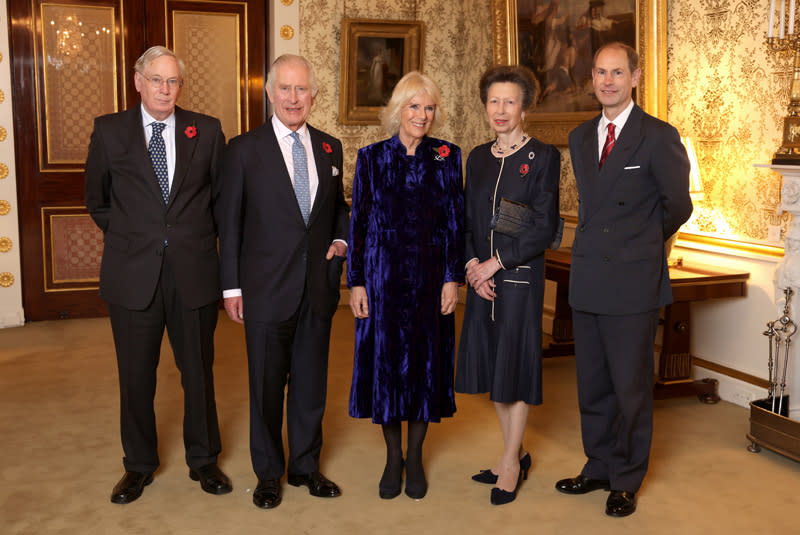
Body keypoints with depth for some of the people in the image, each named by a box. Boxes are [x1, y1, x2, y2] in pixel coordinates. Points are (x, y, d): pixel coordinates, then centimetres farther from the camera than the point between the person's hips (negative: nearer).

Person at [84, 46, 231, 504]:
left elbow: (222, 195, 11)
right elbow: (98, 200, 12)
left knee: (199, 371, 11)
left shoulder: (207, 131, 2)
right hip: (133, 275, 0)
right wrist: (129, 240, 8)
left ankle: (203, 459, 28)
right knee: (136, 376, 10)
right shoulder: (109, 131, 2)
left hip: (194, 272, 0)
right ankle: (139, 464, 28)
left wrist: (200, 239, 8)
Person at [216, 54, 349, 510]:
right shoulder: (245, 149, -3)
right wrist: (232, 286, -4)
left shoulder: (330, 148, 8)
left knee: (312, 382, 13)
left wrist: (342, 238, -2)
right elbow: (230, 221, -2)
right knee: (267, 384, 8)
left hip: (318, 287, 4)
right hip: (267, 288, -3)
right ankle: (269, 473, 25)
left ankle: (306, 466, 30)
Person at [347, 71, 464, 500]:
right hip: (383, 277, 0)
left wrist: (453, 277, -4)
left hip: (430, 278, 0)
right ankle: (392, 457, 21)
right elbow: (358, 221, 2)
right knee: (385, 362, 5)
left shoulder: (448, 156, 3)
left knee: (426, 361, 6)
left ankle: (415, 457, 22)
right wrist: (356, 282, -2)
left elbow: (455, 221, 2)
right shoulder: (371, 157, 3)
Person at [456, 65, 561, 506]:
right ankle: (515, 453, 28)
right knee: (492, 366, 11)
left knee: (515, 365, 2)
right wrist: (472, 263, -5)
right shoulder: (478, 158, 11)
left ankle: (510, 462, 17)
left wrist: (497, 261, -13)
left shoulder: (543, 157, -6)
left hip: (521, 277, -6)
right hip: (481, 277, 6)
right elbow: (466, 220, 11)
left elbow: (545, 228, -11)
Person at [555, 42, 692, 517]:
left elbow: (678, 206, 0)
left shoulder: (658, 137, -7)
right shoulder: (580, 138, 12)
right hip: (587, 282, 6)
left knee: (631, 387, 4)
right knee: (592, 385, 14)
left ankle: (627, 481, 19)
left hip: (633, 284, -6)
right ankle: (599, 468, 30)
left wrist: (642, 243, 11)